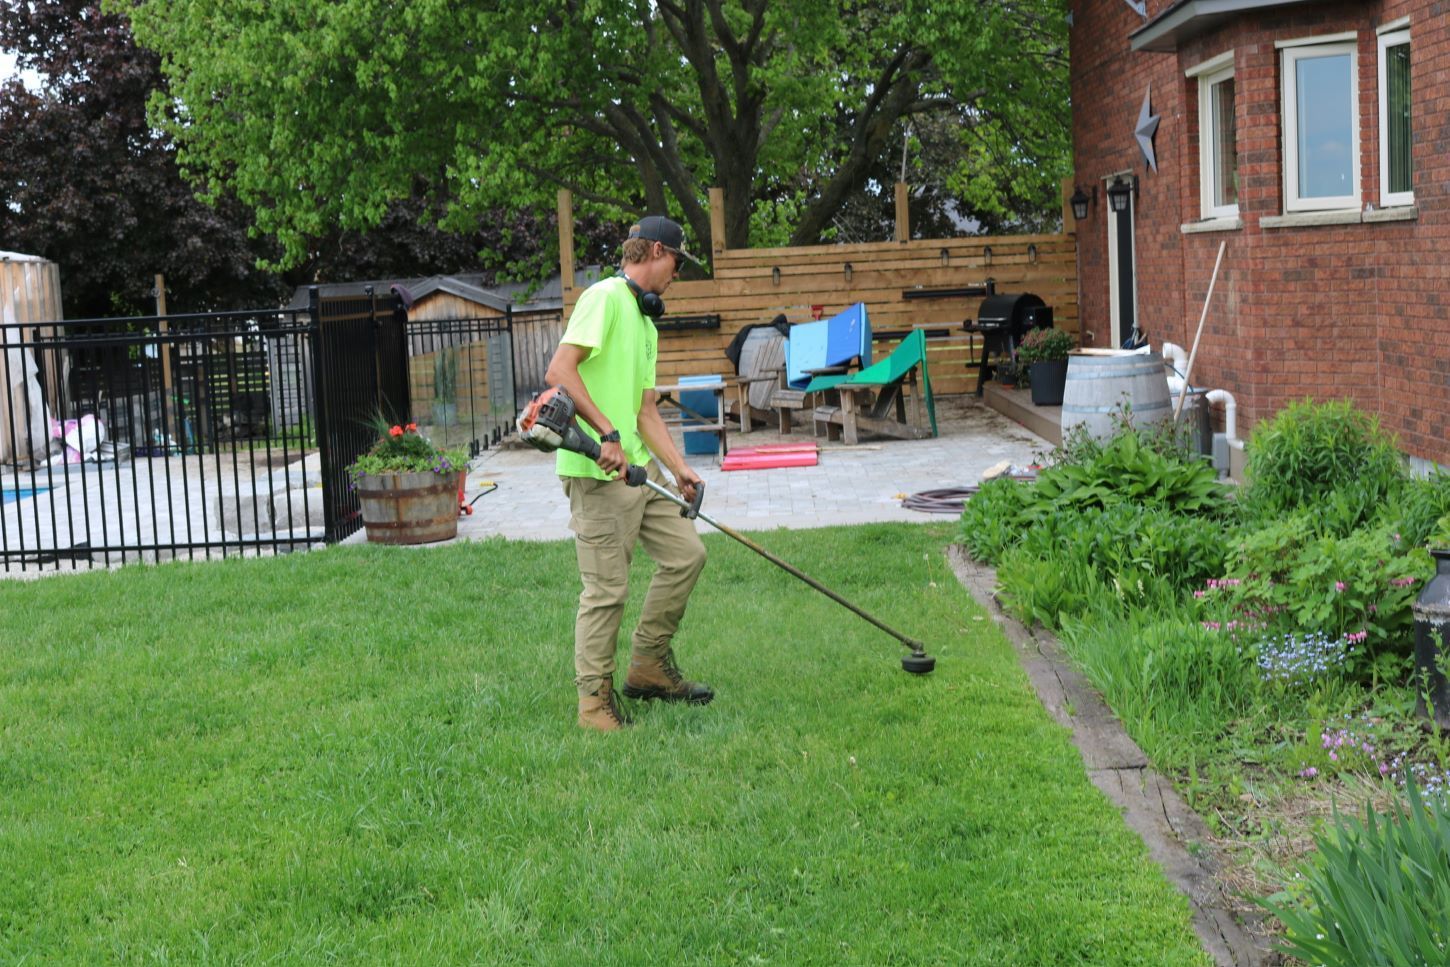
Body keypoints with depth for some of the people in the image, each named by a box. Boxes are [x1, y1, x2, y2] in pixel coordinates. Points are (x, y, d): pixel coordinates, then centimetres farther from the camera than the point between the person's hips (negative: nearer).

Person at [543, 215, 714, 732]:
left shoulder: (646, 324, 20)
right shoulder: (605, 297, -10)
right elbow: (559, 370, -21)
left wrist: (680, 469, 9)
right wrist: (608, 434, -23)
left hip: (640, 466, 10)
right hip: (597, 472, -10)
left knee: (686, 553, 12)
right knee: (607, 588, -5)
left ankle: (648, 667, 24)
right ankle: (595, 700, 9)